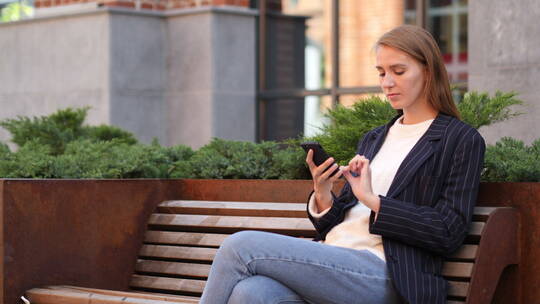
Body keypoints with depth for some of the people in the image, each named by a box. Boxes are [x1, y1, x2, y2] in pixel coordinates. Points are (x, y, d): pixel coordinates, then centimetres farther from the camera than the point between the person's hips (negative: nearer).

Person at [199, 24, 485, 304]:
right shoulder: (373, 139, 26)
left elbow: (449, 234, -5)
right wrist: (322, 195, 1)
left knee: (240, 247, -21)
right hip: (331, 263, 6)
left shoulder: (462, 141, 5)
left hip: (384, 276, -6)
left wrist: (373, 200, -10)